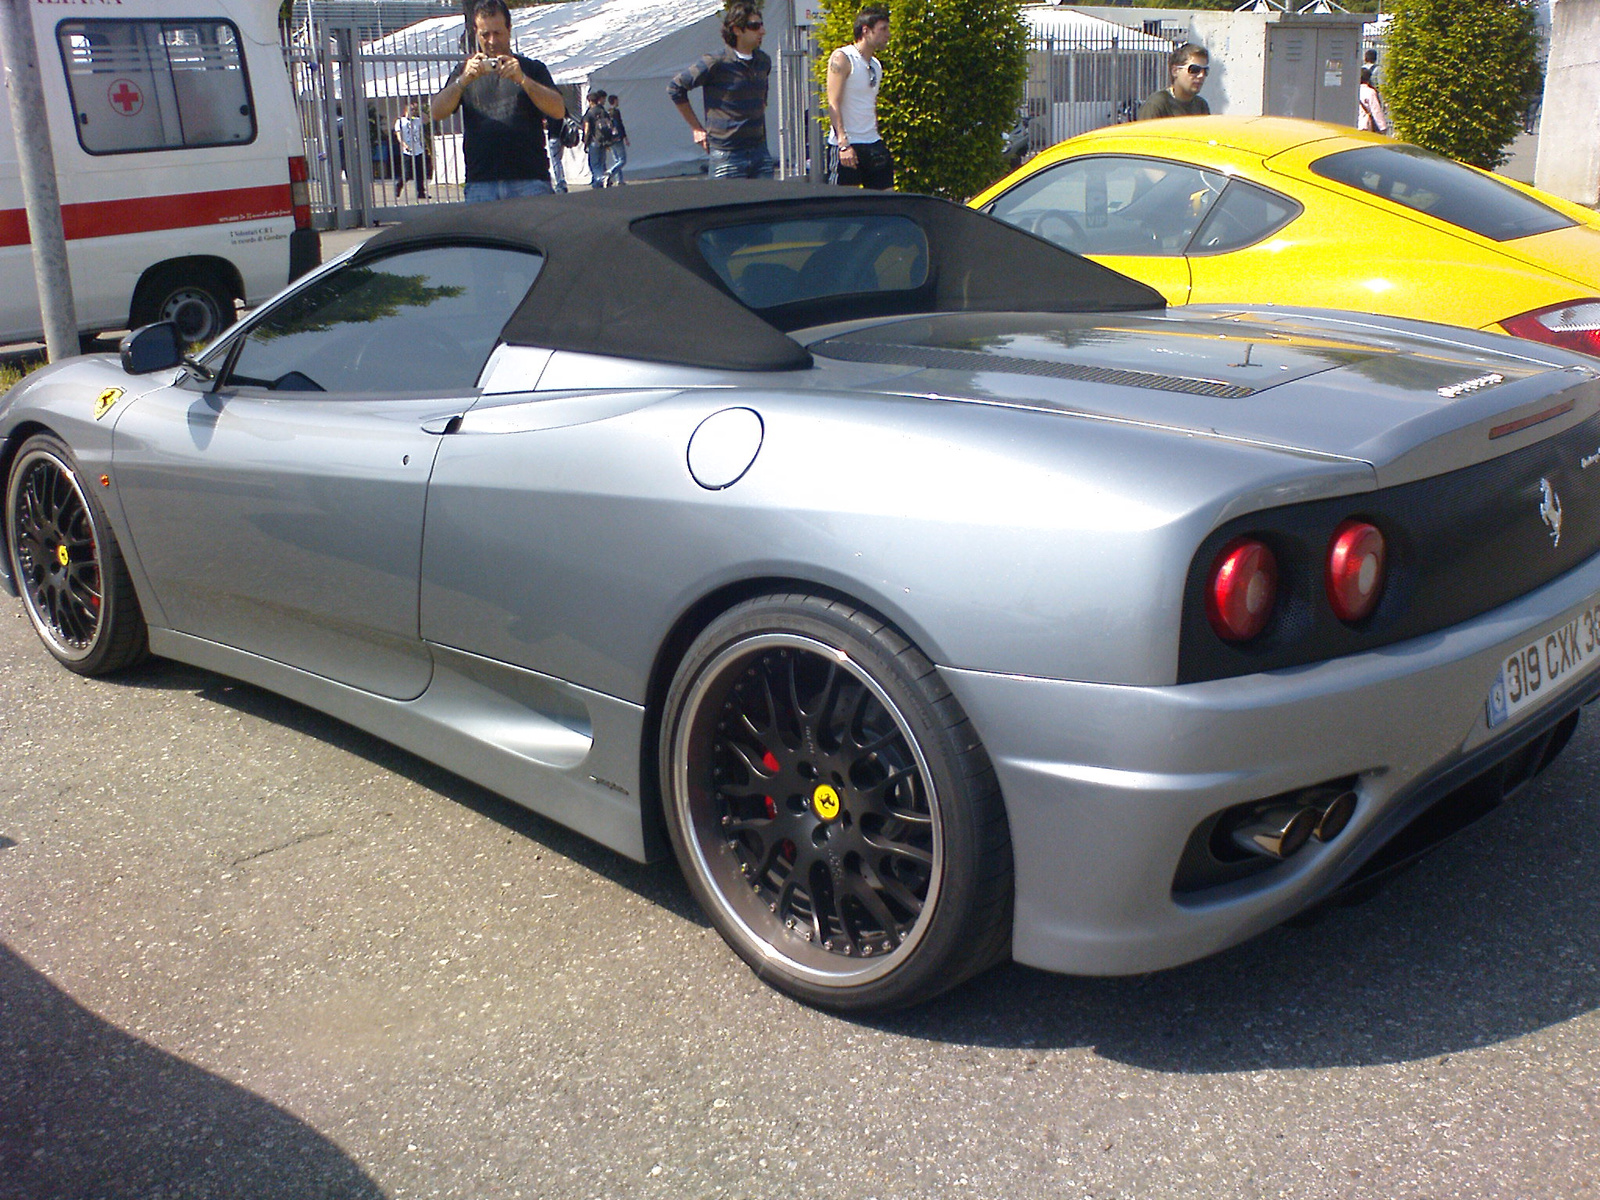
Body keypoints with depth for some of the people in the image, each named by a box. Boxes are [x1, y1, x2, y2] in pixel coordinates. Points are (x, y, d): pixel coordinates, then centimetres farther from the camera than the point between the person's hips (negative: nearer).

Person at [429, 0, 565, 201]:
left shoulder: (532, 69, 16)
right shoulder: (466, 71, 19)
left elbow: (558, 110, 0)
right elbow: (436, 113, 5)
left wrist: (522, 79, -14)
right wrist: (464, 80, -12)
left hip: (529, 179, -1)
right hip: (480, 183, 1)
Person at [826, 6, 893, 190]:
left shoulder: (876, 65, 17)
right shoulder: (842, 58, -7)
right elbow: (833, 104, -14)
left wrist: (878, 144, 19)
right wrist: (844, 143, -23)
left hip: (872, 145, 8)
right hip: (847, 145, -8)